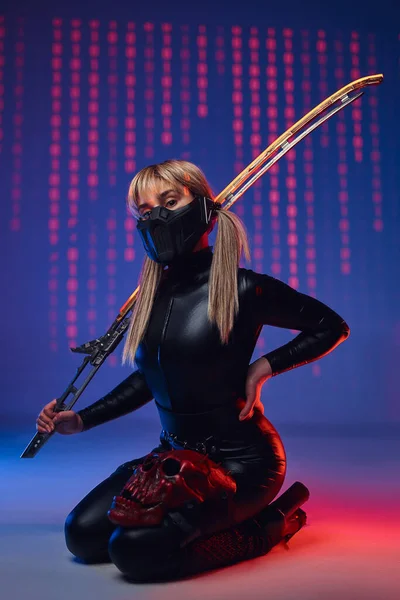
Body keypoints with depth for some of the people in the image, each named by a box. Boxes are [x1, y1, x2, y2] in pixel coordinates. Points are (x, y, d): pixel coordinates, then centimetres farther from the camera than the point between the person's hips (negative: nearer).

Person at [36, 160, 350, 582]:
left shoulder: (242, 289, -16)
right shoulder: (152, 294, 3)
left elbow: (332, 327, -3)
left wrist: (263, 367, -14)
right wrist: (81, 420, 11)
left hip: (241, 459, -7)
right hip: (176, 453, 7)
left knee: (134, 550, -23)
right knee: (83, 535, -3)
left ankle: (268, 525, -1)